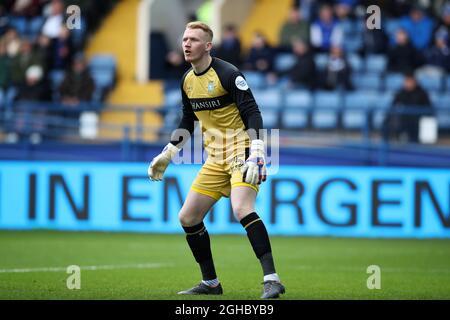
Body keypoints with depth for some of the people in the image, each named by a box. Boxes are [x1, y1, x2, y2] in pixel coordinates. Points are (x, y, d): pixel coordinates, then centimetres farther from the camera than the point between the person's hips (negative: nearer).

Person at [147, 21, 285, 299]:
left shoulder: (228, 74, -14)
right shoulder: (187, 81, 9)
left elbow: (252, 114, -18)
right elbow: (188, 122, 23)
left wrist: (256, 154, -27)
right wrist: (167, 155, 20)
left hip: (241, 151, -8)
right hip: (216, 159, 8)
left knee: (241, 209, -30)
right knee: (188, 217, 5)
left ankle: (272, 279, -30)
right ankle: (210, 283, 19)